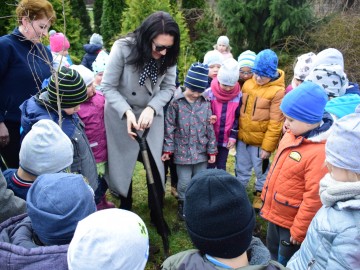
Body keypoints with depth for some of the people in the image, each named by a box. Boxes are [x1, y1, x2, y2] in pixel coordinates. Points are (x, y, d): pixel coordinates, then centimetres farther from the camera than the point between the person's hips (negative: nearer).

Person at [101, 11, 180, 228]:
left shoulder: (168, 56, -13)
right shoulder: (123, 48, -22)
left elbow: (168, 88, -7)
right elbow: (108, 87, -17)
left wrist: (151, 108, -25)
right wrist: (127, 111, -31)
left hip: (152, 115, 2)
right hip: (121, 115, -2)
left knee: (156, 166, 2)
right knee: (123, 166, 10)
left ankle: (157, 215, 23)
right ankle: (125, 210, 35)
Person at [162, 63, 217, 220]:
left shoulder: (205, 103, 0)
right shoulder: (176, 103, -8)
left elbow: (209, 128, 4)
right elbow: (169, 127, -6)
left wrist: (212, 150, 5)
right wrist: (168, 149, -6)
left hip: (201, 151, 3)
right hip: (182, 151, -2)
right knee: (184, 182, 6)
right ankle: (182, 204, 32)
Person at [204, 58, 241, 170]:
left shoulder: (238, 95, -4)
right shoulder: (209, 93, -11)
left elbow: (238, 117, 2)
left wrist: (233, 136, -3)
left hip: (226, 139, 2)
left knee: (222, 167, 14)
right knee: (209, 167, 8)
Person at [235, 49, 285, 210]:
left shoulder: (277, 91, -18)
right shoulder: (248, 84, -1)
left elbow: (275, 123, -16)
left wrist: (267, 147, -14)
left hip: (260, 140, -5)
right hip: (242, 137, 5)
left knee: (261, 169, 17)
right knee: (241, 168, 20)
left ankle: (260, 194, 39)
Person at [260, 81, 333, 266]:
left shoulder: (320, 152, -31)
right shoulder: (293, 134, -6)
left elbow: (314, 198, -26)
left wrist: (299, 231, -16)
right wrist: (267, 196, 17)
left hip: (291, 222, -7)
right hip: (276, 212, 7)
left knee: (285, 262, 16)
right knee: (272, 253, 29)